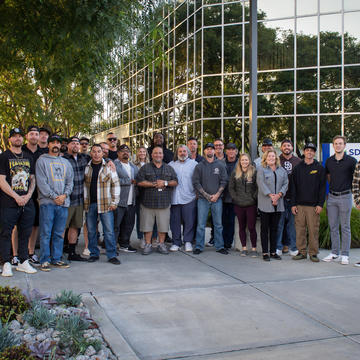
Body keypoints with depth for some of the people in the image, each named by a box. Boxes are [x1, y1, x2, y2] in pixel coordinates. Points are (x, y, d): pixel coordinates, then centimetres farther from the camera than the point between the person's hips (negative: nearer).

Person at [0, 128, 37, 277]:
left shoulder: (28, 157, 15)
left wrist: (28, 195, -2)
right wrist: (17, 197, -12)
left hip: (27, 203, 5)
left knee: (25, 233, 8)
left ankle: (23, 262, 18)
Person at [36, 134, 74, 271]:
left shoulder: (66, 162, 18)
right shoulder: (42, 160, 3)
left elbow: (70, 181, 14)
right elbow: (41, 182, -6)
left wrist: (65, 195, -4)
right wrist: (53, 196, -12)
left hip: (63, 203, 4)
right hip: (47, 202, -4)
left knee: (59, 233, 8)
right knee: (46, 233, -4)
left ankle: (56, 258, 16)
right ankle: (45, 260, 2)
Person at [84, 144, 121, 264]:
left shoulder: (108, 166, 2)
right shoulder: (86, 167, 9)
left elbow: (116, 184, 2)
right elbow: (83, 184, 15)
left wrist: (114, 202, -3)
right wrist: (83, 201, 7)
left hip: (105, 204, -3)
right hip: (89, 204, 3)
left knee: (109, 230, -3)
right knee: (91, 230, 8)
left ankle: (112, 255, 4)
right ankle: (94, 254, 20)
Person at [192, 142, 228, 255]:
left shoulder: (220, 165, 7)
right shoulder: (199, 166, 4)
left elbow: (224, 181, 4)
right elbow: (196, 182, 0)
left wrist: (217, 194, -8)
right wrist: (206, 195, -9)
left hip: (217, 199, 1)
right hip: (203, 199, -1)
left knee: (218, 224, 5)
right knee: (201, 224, -1)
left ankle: (219, 246, 14)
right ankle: (199, 247, 7)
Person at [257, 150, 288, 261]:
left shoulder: (282, 170, 14)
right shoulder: (261, 169, 1)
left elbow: (285, 183, 6)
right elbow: (261, 184, -9)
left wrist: (278, 195, -10)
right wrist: (270, 195, -15)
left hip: (278, 204, 4)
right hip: (265, 204, -4)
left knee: (274, 228, 9)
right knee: (265, 228, 1)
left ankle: (273, 251, 17)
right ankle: (265, 253, 6)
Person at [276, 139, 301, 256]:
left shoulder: (298, 161, 10)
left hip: (293, 197, 2)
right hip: (280, 196, -1)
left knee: (293, 221, 5)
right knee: (279, 221, -1)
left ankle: (292, 247, 13)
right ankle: (278, 247, 6)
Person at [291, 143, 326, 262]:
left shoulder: (319, 168, 5)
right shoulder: (297, 168, 10)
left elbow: (323, 187, 2)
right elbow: (293, 187, 9)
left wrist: (320, 204, -7)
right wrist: (293, 204, 1)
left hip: (313, 205, -2)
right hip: (299, 204, 2)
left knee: (313, 230, -1)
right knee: (300, 230, 3)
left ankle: (313, 253, 8)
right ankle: (302, 252, 12)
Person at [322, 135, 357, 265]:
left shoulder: (351, 161, -6)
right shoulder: (329, 161, 7)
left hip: (345, 197, -4)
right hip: (332, 197, 4)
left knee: (345, 227, 2)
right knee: (333, 226, 9)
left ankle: (345, 255, 9)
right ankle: (334, 253, 18)